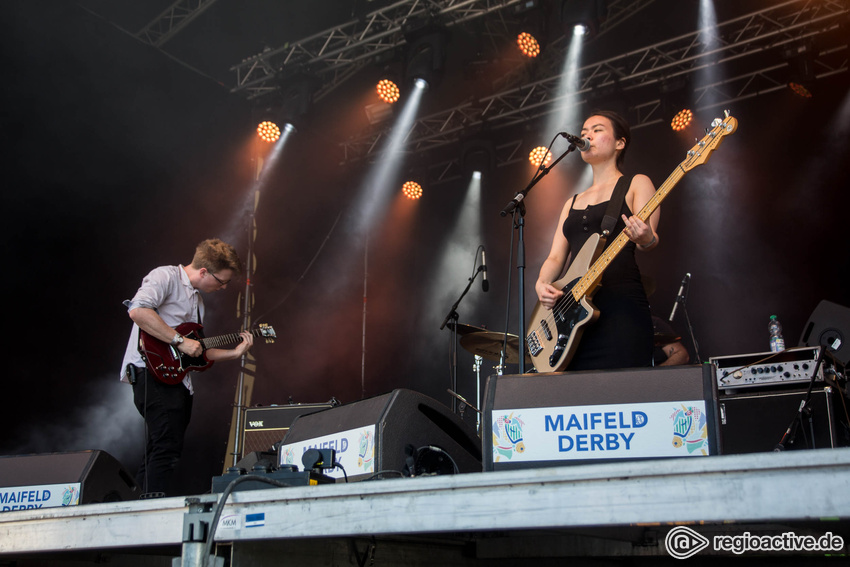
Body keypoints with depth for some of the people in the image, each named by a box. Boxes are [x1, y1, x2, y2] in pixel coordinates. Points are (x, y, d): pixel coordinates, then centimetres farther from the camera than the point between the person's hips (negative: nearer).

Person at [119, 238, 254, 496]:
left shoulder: (197, 299, 23)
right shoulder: (165, 277, -6)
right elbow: (137, 310, -25)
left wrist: (234, 352, 14)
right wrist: (179, 341, -21)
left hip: (177, 378, 10)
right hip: (153, 373, -10)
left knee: (158, 453, 10)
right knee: (167, 448, -17)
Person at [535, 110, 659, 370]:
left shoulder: (636, 184, 9)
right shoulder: (573, 203, 25)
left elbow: (648, 239, -6)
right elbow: (555, 257, 18)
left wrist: (645, 238, -30)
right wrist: (542, 283, -4)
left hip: (622, 309, -5)